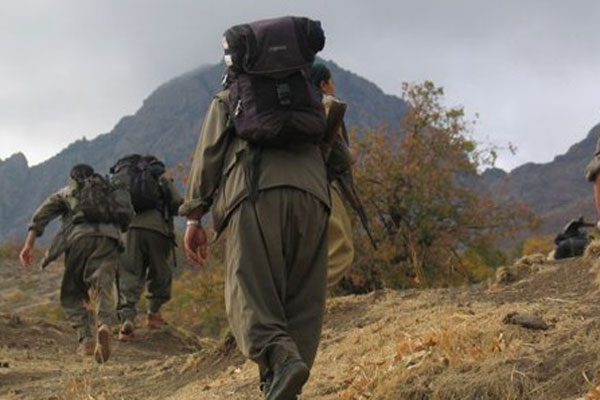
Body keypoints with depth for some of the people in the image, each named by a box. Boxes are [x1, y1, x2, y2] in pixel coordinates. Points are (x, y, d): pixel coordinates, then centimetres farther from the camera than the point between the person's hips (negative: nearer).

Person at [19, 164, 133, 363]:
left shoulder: (66, 192, 27)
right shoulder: (111, 191, 34)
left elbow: (41, 215, 13)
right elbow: (127, 216, 22)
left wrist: (29, 245, 5)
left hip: (80, 237, -1)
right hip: (108, 239, 1)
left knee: (71, 294, 12)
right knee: (103, 291, -8)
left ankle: (86, 340, -3)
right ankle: (103, 325, -38)